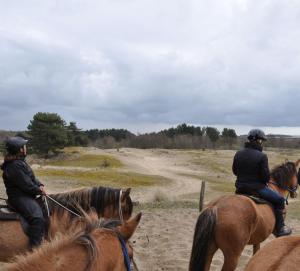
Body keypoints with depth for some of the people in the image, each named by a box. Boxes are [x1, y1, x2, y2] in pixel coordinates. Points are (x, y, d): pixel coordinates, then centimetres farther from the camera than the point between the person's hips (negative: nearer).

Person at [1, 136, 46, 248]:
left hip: (26, 195, 11)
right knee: (37, 218, -28)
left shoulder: (20, 161, 10)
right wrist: (39, 190, -7)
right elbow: (27, 185, -21)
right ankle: (35, 247, -26)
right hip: (19, 197, -11)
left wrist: (40, 185, -2)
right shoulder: (14, 166, -22)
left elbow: (32, 178, 15)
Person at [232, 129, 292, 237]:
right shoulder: (262, 156, -16)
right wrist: (264, 181, 8)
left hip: (240, 188, 6)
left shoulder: (238, 154, 1)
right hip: (256, 188, -6)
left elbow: (235, 171, 11)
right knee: (279, 200, 11)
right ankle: (279, 229, 14)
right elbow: (266, 177, -14)